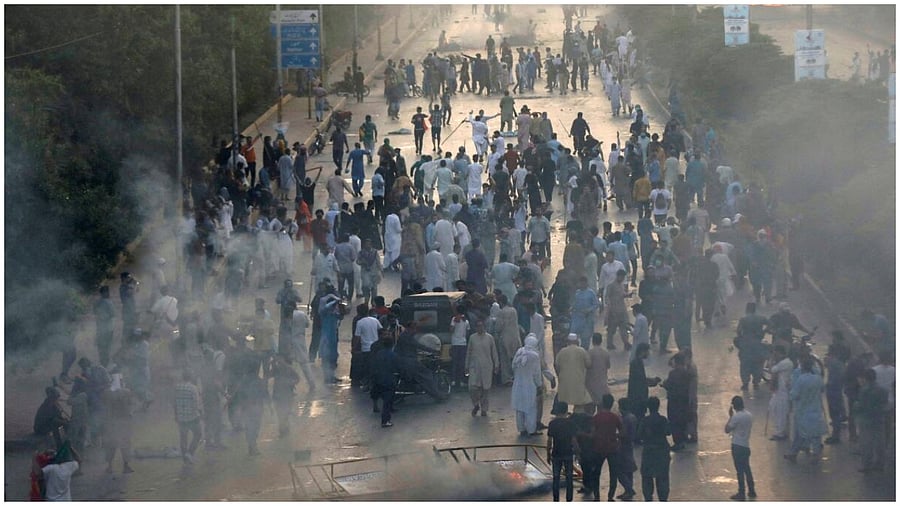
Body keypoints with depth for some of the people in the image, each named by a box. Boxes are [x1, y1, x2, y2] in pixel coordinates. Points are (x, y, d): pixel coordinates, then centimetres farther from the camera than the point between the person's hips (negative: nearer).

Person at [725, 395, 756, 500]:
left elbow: (727, 430, -11)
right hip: (746, 445, 7)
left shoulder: (736, 417, -19)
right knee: (747, 469, 18)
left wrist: (730, 416, -5)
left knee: (740, 470, 0)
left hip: (737, 446, -7)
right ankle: (751, 491, 24)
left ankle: (741, 494, 5)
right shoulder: (749, 415, 4)